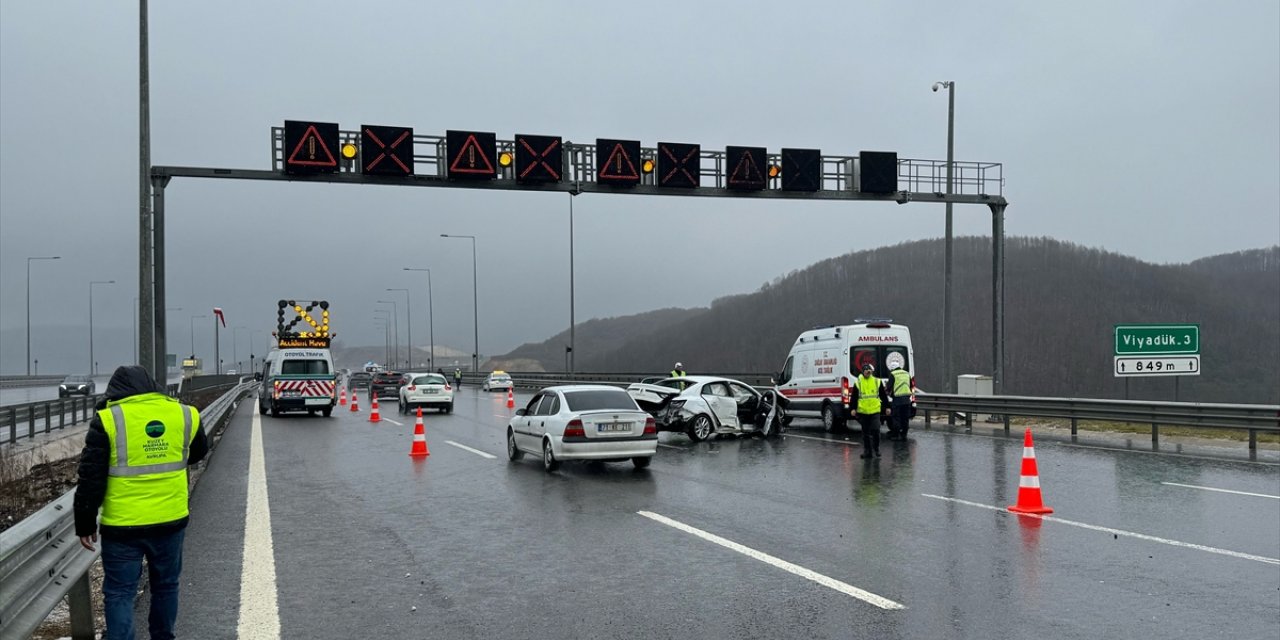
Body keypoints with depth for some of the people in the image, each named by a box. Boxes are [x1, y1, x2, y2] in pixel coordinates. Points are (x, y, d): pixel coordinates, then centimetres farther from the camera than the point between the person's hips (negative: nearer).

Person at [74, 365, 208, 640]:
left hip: (122, 526, -3)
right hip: (171, 520, 4)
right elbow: (198, 453, 19)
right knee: (165, 585, 20)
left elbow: (91, 479, -9)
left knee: (119, 593, 7)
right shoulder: (185, 415, 0)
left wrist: (85, 523, 0)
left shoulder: (108, 420, -10)